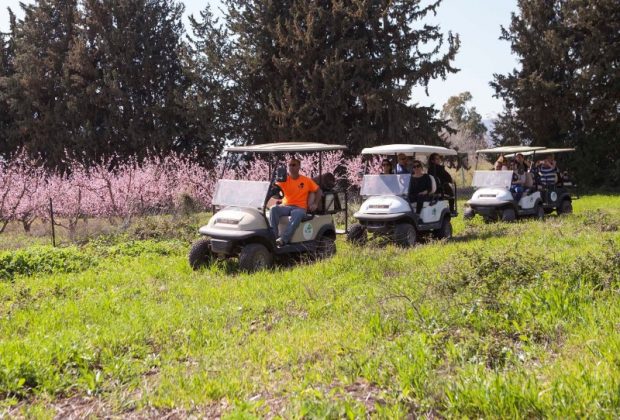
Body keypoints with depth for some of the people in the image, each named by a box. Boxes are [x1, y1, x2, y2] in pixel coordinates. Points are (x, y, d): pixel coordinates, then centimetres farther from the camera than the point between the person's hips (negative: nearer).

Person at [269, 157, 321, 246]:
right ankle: (273, 237, -34)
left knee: (297, 215, -38)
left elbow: (318, 191, 12)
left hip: (300, 208, -2)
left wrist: (315, 204, -1)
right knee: (274, 209, -30)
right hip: (286, 206, 2)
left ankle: (283, 239, -46)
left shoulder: (306, 180, 6)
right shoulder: (284, 179, 7)